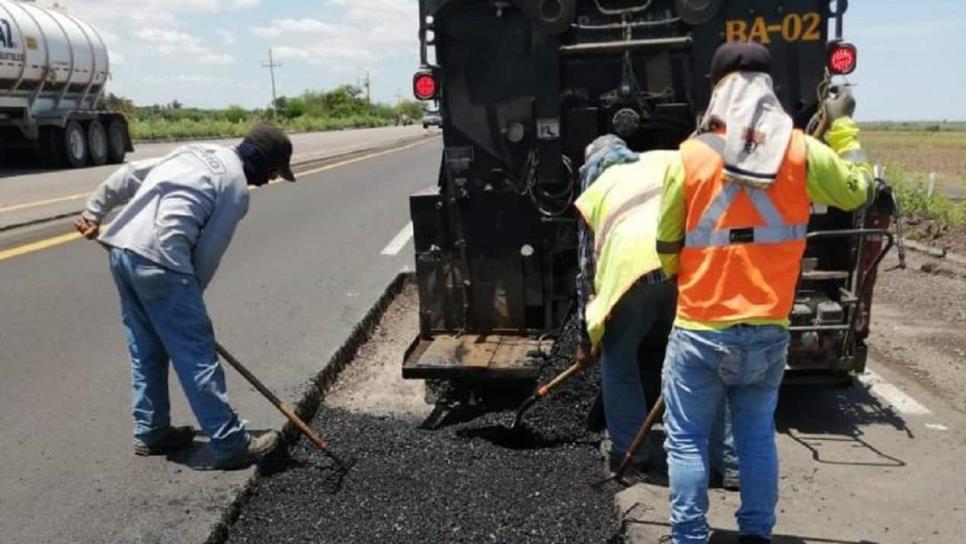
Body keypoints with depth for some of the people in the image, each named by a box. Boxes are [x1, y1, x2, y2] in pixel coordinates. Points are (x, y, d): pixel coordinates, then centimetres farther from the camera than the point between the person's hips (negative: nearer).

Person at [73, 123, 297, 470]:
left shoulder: (197, 153, 21)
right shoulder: (236, 187, -2)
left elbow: (129, 175, 20)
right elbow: (208, 252, -2)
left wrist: (94, 211, 24)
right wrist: (190, 295, 9)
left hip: (121, 248, 9)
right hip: (159, 260, -9)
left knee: (146, 351, 18)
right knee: (197, 356, -3)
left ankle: (150, 432, 28)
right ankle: (231, 444, 4)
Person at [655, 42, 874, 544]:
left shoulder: (690, 156, -8)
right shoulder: (801, 152, -3)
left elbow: (666, 248, 1)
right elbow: (856, 192, 16)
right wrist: (842, 126, 25)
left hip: (700, 332, -3)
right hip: (768, 332, 3)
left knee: (687, 440, 9)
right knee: (757, 435, 19)